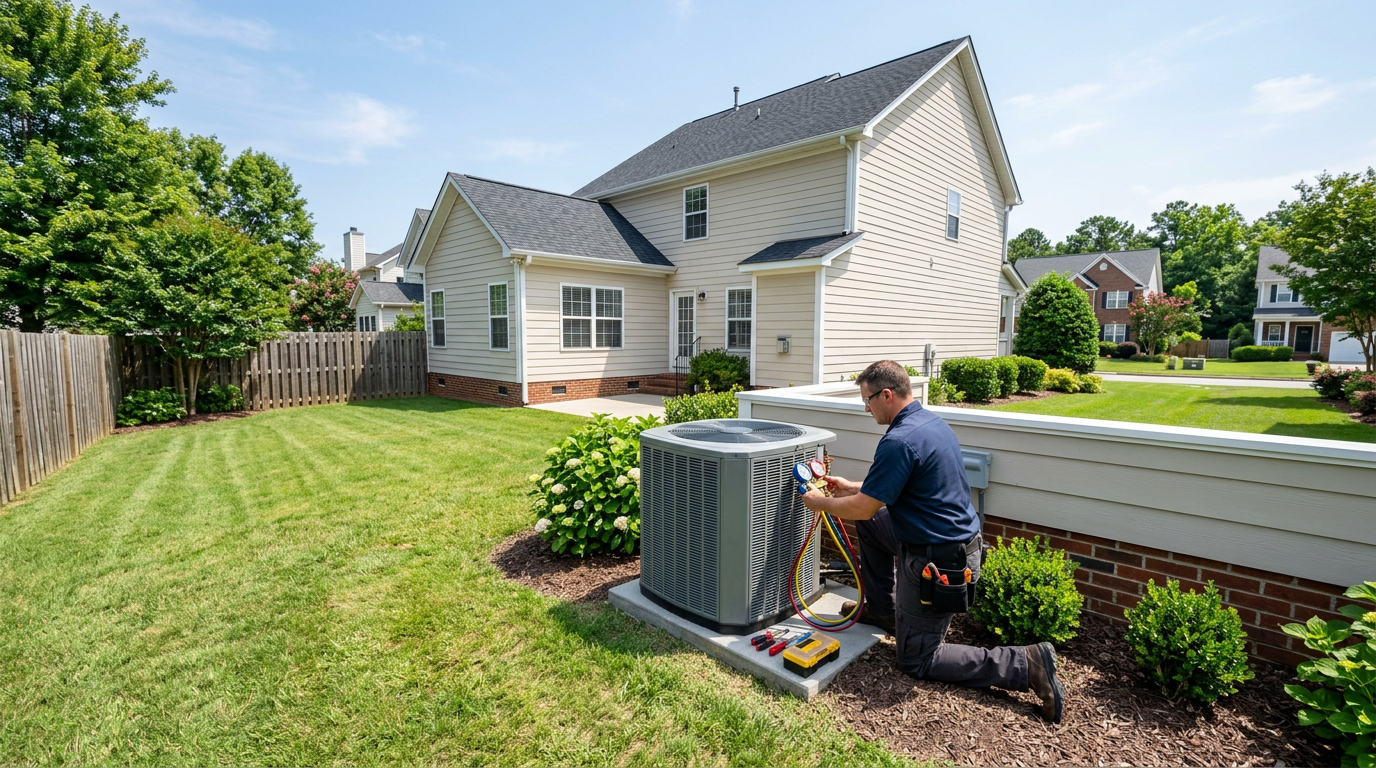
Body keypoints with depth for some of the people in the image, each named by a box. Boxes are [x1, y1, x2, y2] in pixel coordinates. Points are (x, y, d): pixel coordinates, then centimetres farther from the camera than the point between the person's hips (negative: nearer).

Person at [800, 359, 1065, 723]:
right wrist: (852, 487, 18)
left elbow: (864, 508, -19)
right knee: (871, 522, 20)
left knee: (916, 661, 7)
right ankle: (882, 609, 29)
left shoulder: (899, 441, -25)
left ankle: (1025, 664, 0)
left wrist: (820, 503, -3)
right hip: (958, 540, 9)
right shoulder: (932, 421, 5)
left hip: (936, 562, -9)